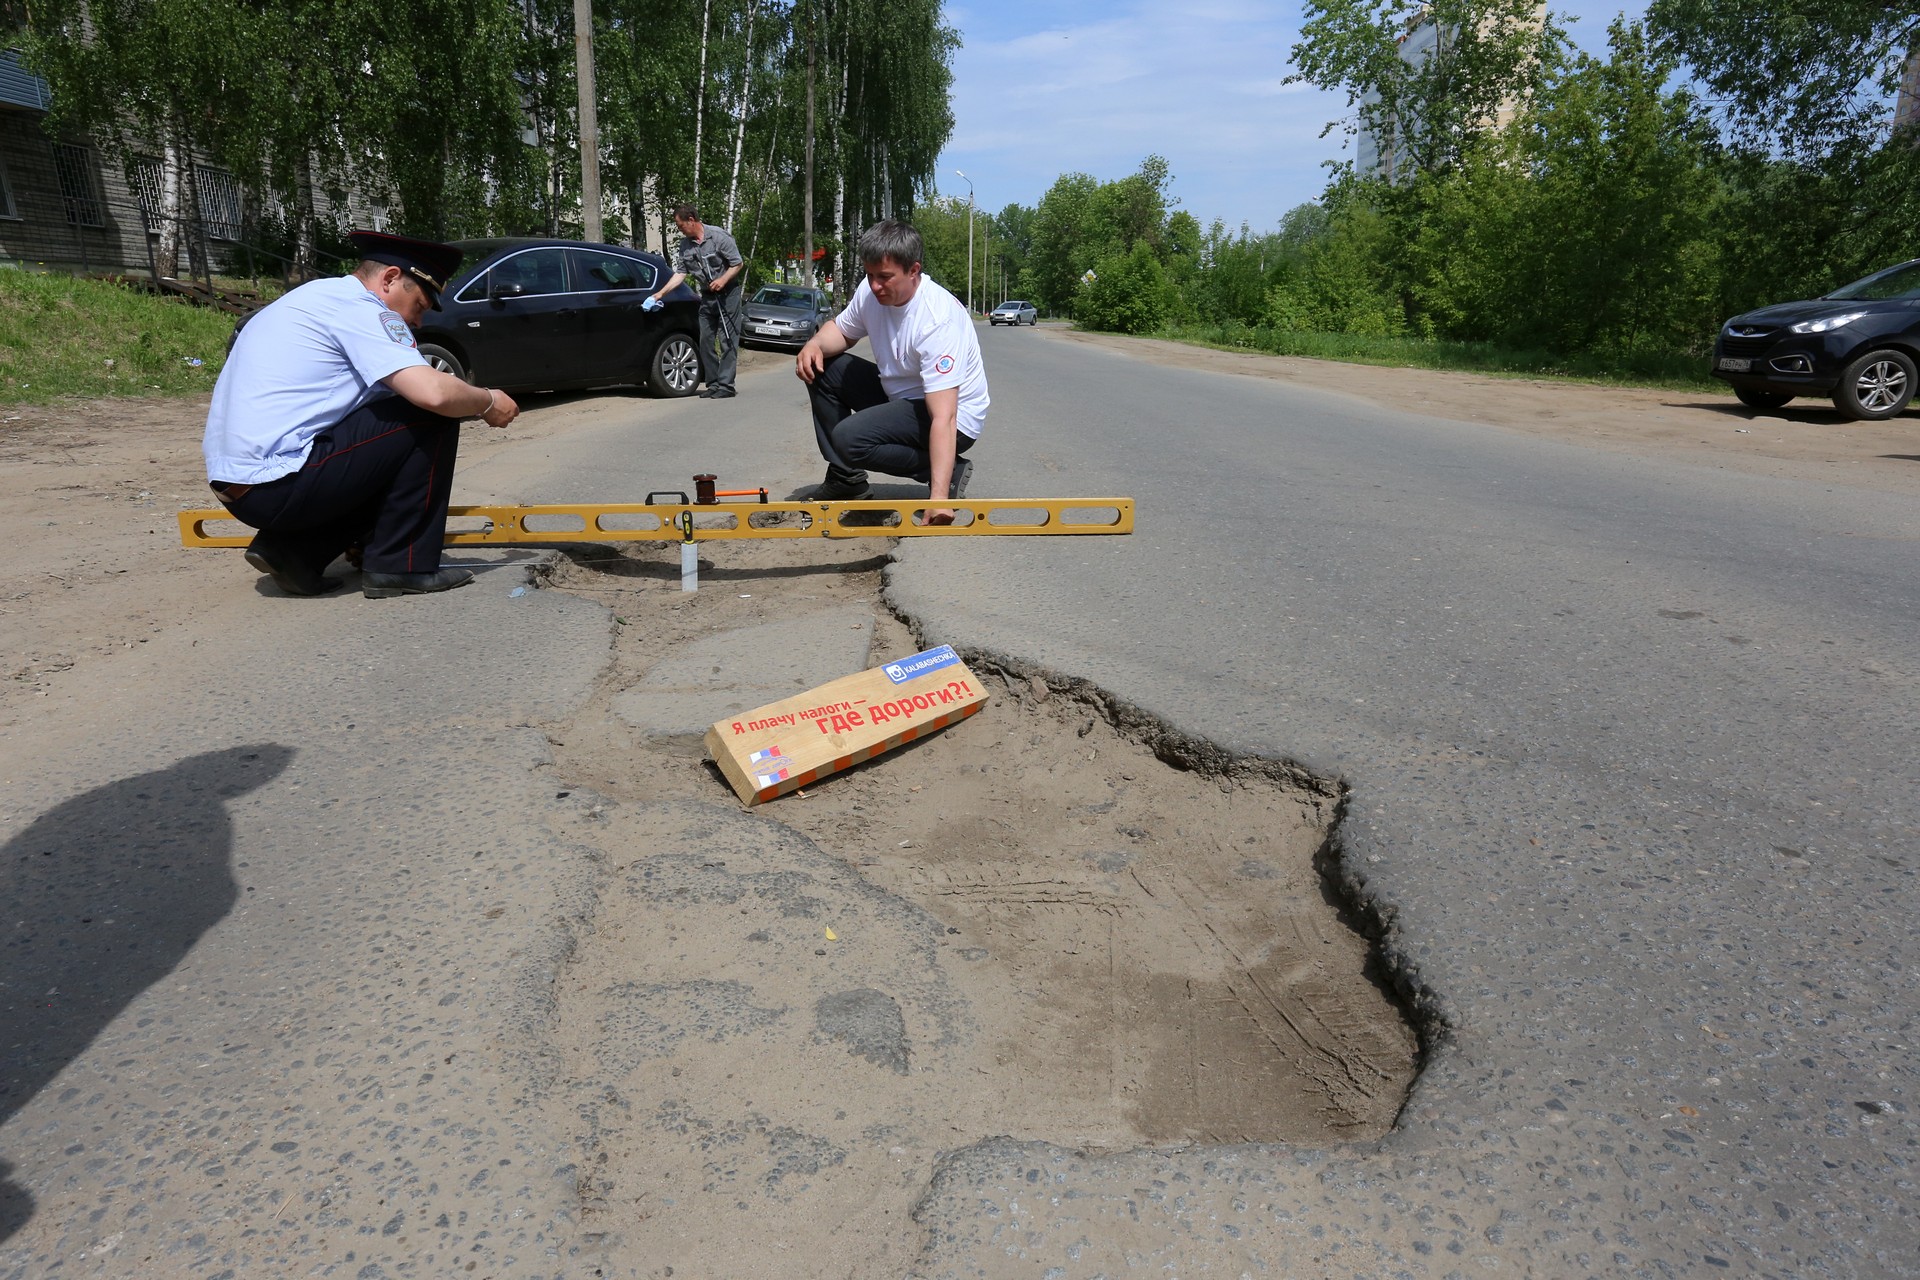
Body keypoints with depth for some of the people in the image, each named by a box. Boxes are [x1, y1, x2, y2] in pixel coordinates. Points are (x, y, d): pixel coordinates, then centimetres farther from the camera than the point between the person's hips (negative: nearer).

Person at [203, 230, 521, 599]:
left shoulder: (314, 296, 20)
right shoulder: (358, 307, -9)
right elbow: (434, 394, -23)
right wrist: (488, 402, -4)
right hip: (278, 486, -10)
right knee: (432, 419, -6)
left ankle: (294, 551, 10)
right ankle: (401, 567, -5)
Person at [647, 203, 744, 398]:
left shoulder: (718, 236, -12)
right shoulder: (685, 244, 5)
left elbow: (738, 263, -9)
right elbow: (681, 273, 8)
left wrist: (723, 280, -22)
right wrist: (660, 293, 2)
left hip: (727, 293, -7)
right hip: (707, 296, 7)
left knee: (727, 341, -9)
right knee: (706, 341, 5)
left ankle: (725, 384, -9)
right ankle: (713, 383, 12)